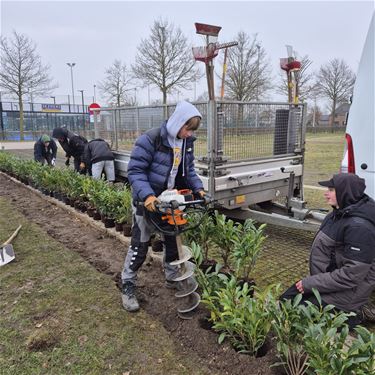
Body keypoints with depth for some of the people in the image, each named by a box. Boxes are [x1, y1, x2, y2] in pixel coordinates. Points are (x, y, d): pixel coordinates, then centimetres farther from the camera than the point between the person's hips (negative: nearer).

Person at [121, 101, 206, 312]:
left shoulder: (187, 142, -2)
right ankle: (128, 286, 20)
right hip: (147, 201, -6)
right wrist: (147, 195, -34)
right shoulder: (151, 140, -23)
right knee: (140, 245, 3)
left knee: (174, 241, 17)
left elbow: (189, 170, 9)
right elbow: (135, 171, -22)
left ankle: (172, 278, 38)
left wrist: (198, 188, -6)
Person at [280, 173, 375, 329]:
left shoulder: (359, 227, -28)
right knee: (286, 299, 10)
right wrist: (310, 280, 4)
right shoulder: (341, 213, 1)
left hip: (346, 291, -9)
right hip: (327, 276, 9)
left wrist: (310, 283, -21)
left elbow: (352, 274, -28)